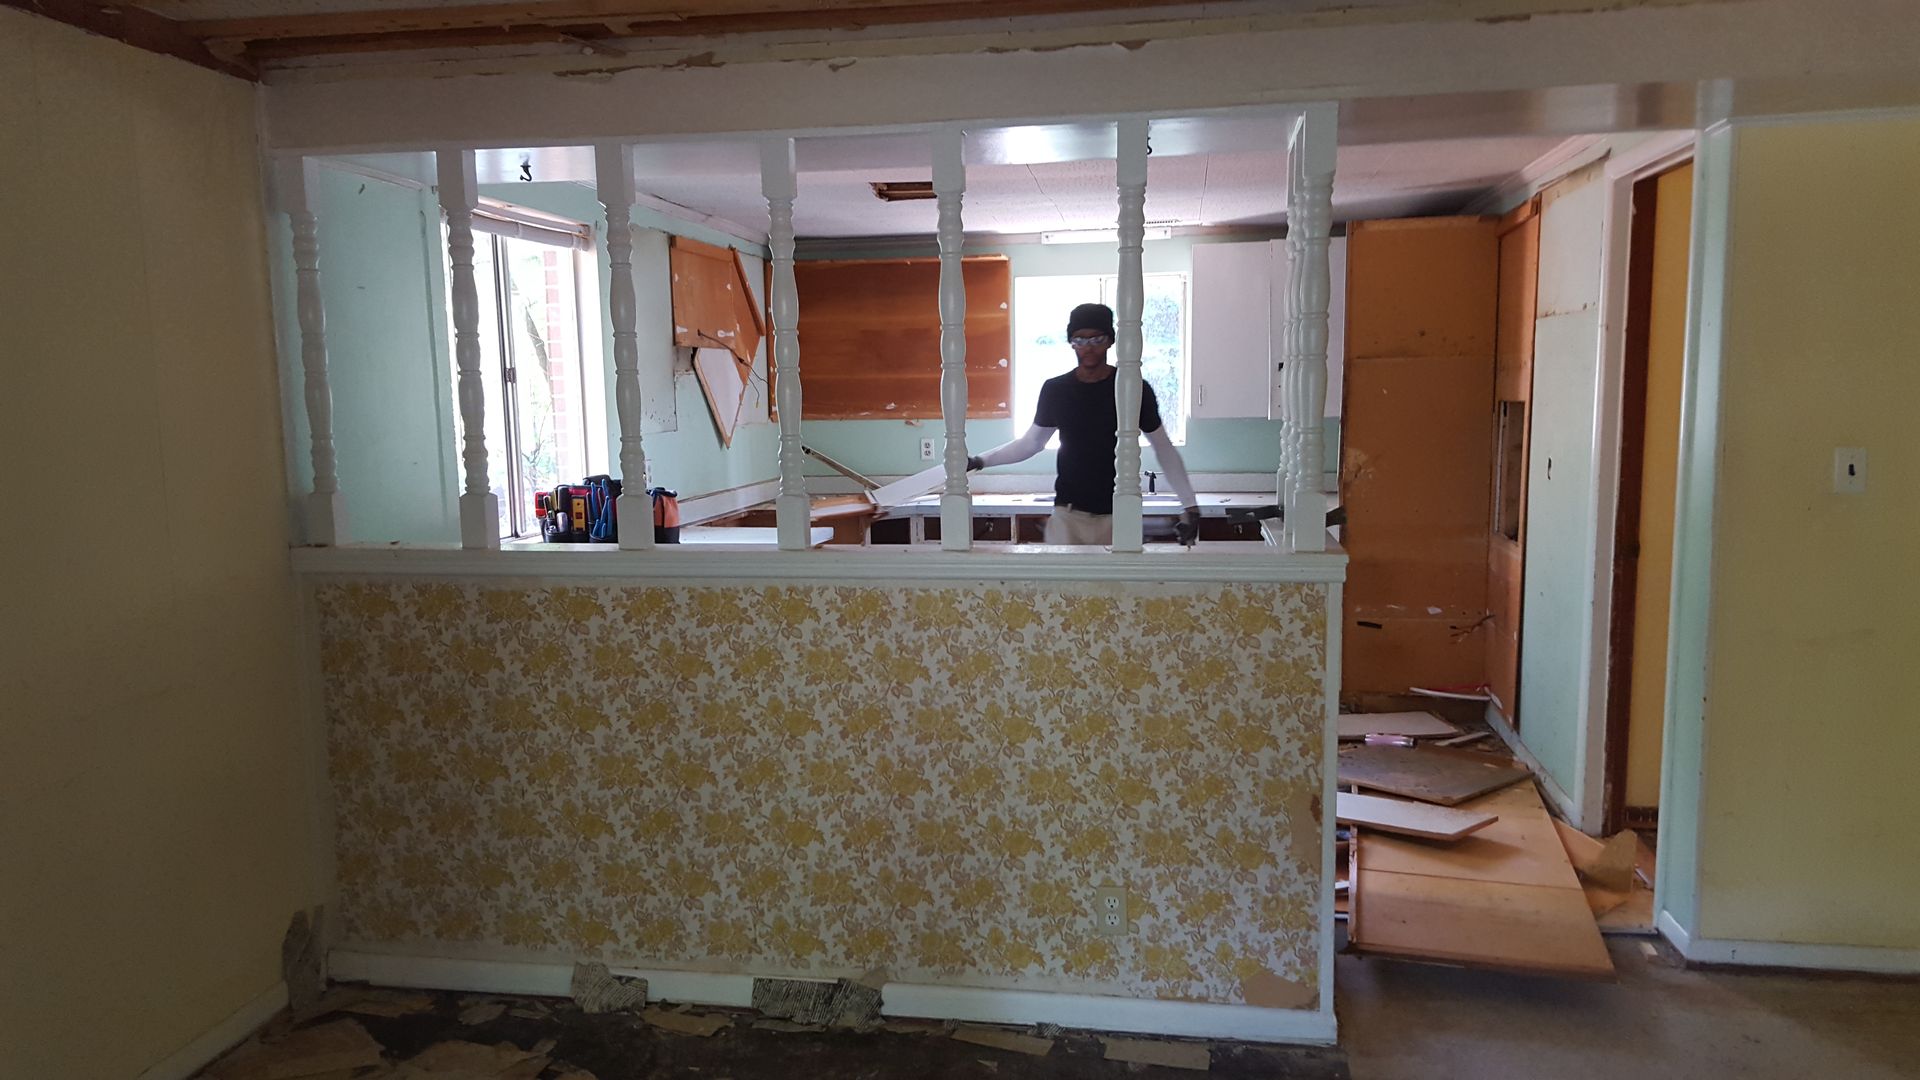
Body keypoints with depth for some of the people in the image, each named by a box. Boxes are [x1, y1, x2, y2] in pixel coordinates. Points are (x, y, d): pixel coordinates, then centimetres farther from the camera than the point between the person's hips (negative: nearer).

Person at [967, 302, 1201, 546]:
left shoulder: (1135, 389, -2)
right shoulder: (1055, 390, 3)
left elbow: (1164, 449, 6)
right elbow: (1032, 442, 16)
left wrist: (1190, 505, 1)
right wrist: (979, 461, 7)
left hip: (1119, 516, -1)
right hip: (1069, 516, 1)